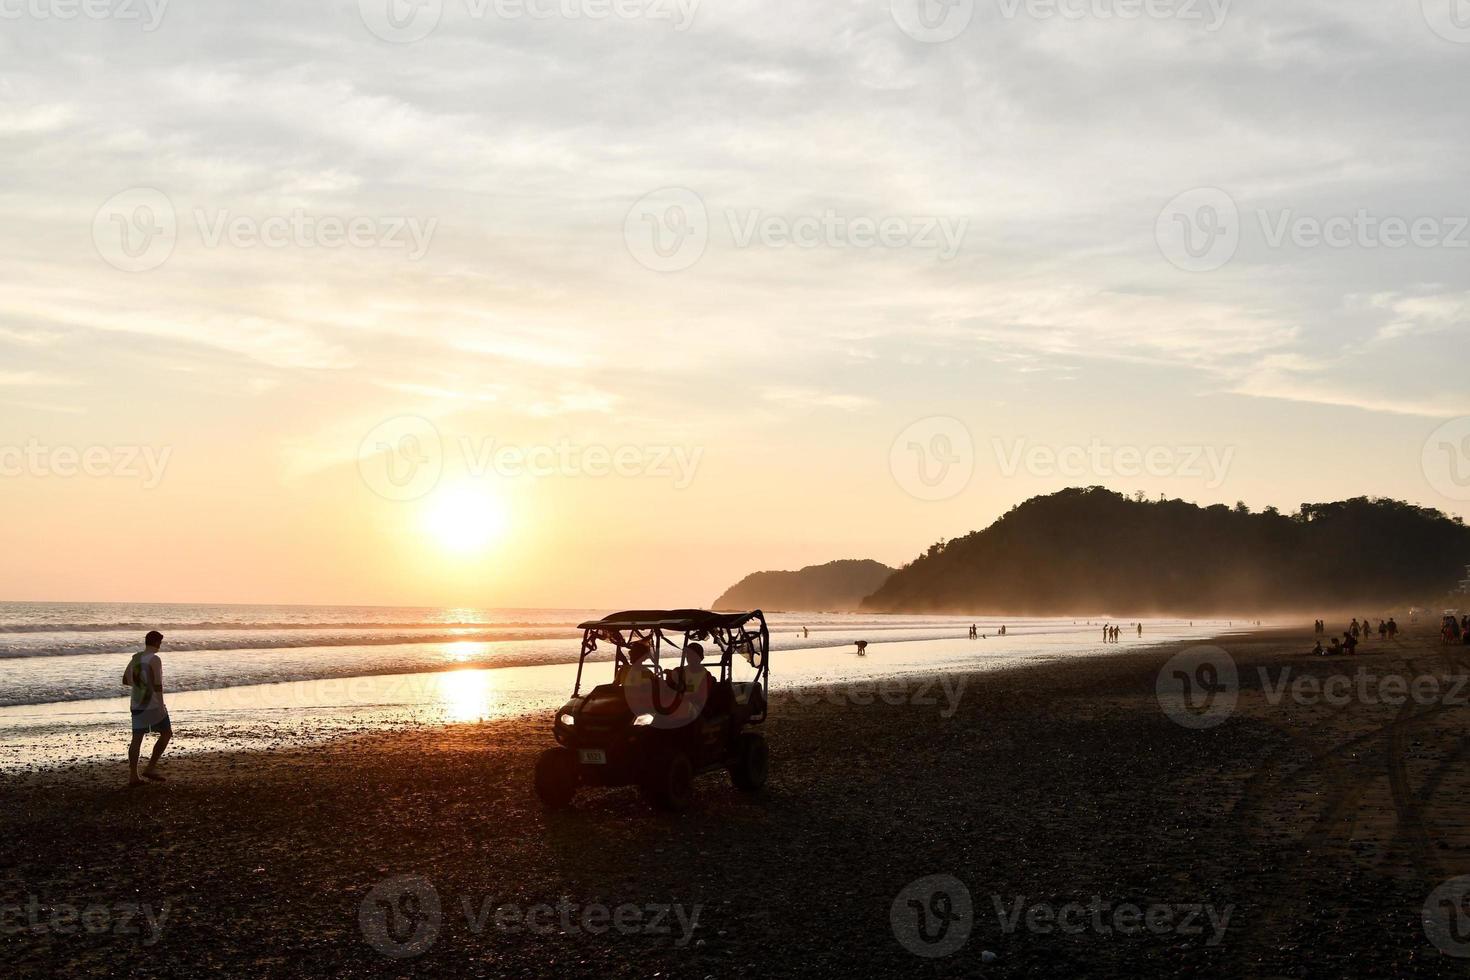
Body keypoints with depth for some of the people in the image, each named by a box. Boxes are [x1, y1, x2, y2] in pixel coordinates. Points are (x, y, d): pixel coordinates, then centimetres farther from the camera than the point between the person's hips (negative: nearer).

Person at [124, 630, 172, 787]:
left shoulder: (135, 658, 9)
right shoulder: (154, 659, -12)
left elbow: (125, 681, 18)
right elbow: (157, 684, -17)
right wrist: (162, 705, -12)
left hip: (136, 705, 7)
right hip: (153, 705, -7)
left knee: (137, 739, 5)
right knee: (166, 733, 8)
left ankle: (133, 776, 1)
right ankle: (151, 768, 3)